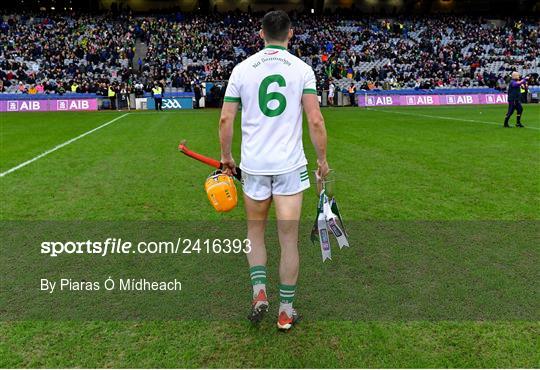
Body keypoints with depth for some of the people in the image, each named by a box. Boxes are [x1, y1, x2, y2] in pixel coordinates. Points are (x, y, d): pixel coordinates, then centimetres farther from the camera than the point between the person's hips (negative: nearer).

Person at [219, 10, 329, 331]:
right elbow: (316, 120, -6)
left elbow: (225, 119, 2)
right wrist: (323, 159, 6)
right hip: (290, 166, -1)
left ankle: (259, 291, 8)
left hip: (253, 165, 1)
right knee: (289, 239, 7)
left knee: (255, 231, 21)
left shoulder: (242, 68, 3)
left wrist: (226, 156, 16)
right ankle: (286, 311, 17)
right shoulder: (302, 69, -1)